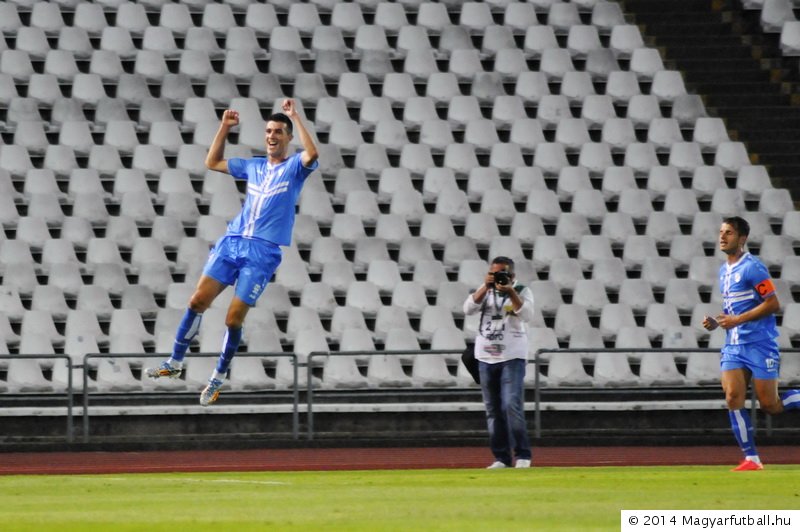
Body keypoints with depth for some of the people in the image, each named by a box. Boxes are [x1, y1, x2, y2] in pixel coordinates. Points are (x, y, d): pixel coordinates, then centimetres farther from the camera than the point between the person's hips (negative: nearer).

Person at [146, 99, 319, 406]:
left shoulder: (294, 167, 2)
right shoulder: (253, 166, 18)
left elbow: (312, 154, -22)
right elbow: (213, 163, 29)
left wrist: (295, 118, -18)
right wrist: (224, 128, 20)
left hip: (263, 252, -5)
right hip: (232, 241, 5)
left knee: (234, 318, -6)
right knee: (198, 301, -5)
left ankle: (219, 378, 11)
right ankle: (175, 363, 6)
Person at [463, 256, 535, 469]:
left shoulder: (522, 291, 0)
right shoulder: (485, 291, 9)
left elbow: (527, 316, -17)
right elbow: (469, 309, -6)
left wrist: (511, 292, -23)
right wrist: (485, 287, -17)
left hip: (512, 357, -4)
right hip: (486, 357, 4)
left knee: (512, 406, -15)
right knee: (493, 410, 5)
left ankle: (523, 455, -10)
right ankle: (501, 458, 11)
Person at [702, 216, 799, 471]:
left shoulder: (752, 267, -12)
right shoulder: (724, 271, 15)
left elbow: (773, 304, -16)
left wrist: (737, 320, -18)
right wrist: (717, 322, 6)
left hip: (760, 343, -7)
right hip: (734, 345, 7)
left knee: (770, 405, -6)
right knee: (733, 397, -9)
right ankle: (751, 459, -6)